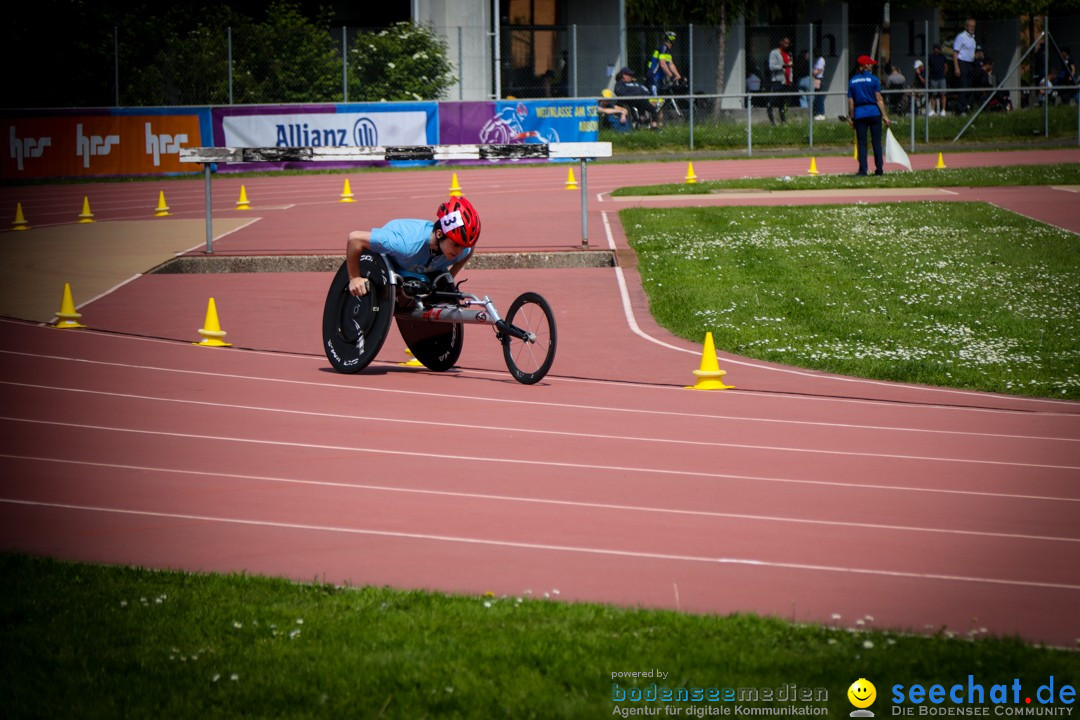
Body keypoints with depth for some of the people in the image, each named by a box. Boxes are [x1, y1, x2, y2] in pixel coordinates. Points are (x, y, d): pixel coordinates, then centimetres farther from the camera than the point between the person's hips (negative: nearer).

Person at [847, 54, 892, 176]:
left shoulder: (852, 81, 5)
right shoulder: (873, 79, -4)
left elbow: (851, 102, 4)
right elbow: (879, 99, -6)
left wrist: (851, 118, 10)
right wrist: (885, 116, -4)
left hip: (859, 113, 2)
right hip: (874, 112, -2)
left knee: (861, 143, 2)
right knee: (876, 141, 4)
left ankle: (863, 169, -5)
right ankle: (879, 169, 3)